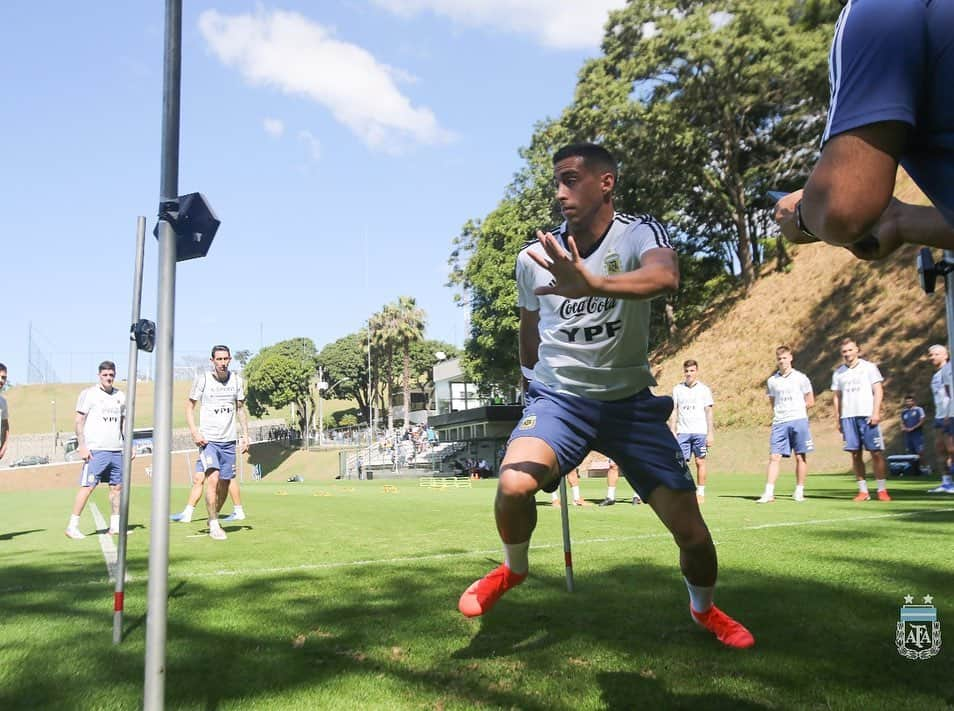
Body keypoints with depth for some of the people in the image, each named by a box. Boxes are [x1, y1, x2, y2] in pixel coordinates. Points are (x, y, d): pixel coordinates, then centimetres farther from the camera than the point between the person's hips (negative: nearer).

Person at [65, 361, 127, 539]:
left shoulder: (120, 396, 14)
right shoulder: (89, 394, -1)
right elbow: (79, 421, -4)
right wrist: (82, 446, -12)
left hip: (117, 450, 6)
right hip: (95, 450, -5)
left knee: (117, 486, 6)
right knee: (87, 486, -10)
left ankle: (115, 525, 15)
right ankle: (72, 526, -4)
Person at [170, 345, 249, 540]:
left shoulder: (237, 380, 6)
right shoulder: (203, 379, -5)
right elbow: (189, 405, 3)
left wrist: (245, 435, 11)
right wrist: (194, 432, -10)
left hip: (229, 440, 4)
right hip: (208, 439, -4)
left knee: (225, 481, 7)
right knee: (213, 479, -17)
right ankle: (214, 525, -8)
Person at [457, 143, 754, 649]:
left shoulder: (639, 234, -12)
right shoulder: (532, 257, -1)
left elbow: (665, 276, -37)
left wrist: (592, 284, -54)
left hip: (630, 401, -1)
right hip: (557, 396, 1)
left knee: (692, 532, -3)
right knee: (513, 483, -29)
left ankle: (704, 609, 32)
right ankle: (513, 569, 5)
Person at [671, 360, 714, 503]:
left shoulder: (704, 389, 4)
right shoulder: (677, 389, 10)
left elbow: (708, 412, 3)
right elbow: (674, 411, 12)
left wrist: (710, 433, -2)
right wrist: (673, 431, 5)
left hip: (700, 432, -2)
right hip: (683, 432, 2)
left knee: (700, 462, 0)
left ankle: (700, 493, 8)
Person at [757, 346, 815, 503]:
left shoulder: (800, 377, 4)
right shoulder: (772, 381, 11)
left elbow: (810, 401, 8)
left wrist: (795, 408, 6)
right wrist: (779, 412, 6)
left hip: (798, 420, -2)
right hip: (779, 422, 2)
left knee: (800, 456, 2)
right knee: (774, 457, -5)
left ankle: (799, 491, 11)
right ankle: (769, 493, -7)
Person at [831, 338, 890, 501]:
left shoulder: (869, 367, 5)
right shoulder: (838, 373, 14)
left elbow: (878, 391, 0)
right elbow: (837, 397, 16)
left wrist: (876, 412, -11)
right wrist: (837, 419, 9)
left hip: (867, 415, -3)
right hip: (848, 417, 3)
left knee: (876, 452, -5)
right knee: (855, 454, 2)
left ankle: (882, 490, 0)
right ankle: (863, 491, 8)